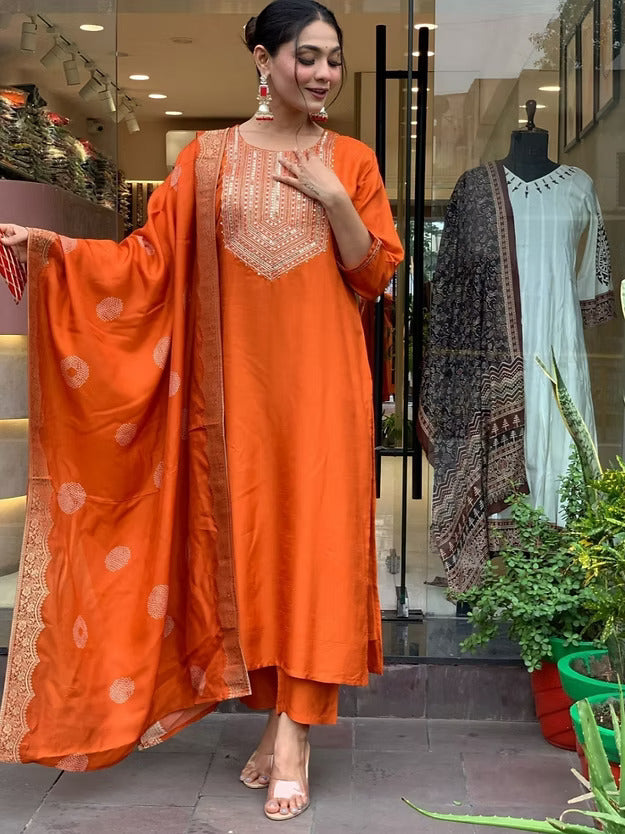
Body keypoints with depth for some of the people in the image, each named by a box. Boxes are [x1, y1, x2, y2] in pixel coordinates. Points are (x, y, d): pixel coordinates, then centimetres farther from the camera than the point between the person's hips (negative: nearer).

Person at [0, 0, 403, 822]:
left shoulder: (351, 160, 7)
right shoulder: (210, 156, 7)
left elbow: (374, 275, 4)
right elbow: (151, 258, 0)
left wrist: (335, 202, -10)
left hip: (320, 377, 0)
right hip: (237, 377, 1)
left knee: (313, 534, -7)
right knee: (246, 534, 2)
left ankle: (290, 734, -3)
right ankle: (285, 719, 15)